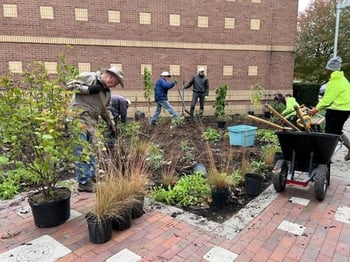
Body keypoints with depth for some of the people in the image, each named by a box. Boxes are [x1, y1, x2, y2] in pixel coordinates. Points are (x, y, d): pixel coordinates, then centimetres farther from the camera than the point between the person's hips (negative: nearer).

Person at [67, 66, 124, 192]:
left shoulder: (107, 92, 19)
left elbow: (106, 110, 24)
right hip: (78, 118, -8)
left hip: (91, 123, 8)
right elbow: (70, 85, -11)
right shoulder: (89, 77, -4)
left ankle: (91, 180, 21)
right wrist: (88, 89, -17)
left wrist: (112, 125, 18)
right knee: (81, 151, -7)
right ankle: (84, 182, -2)